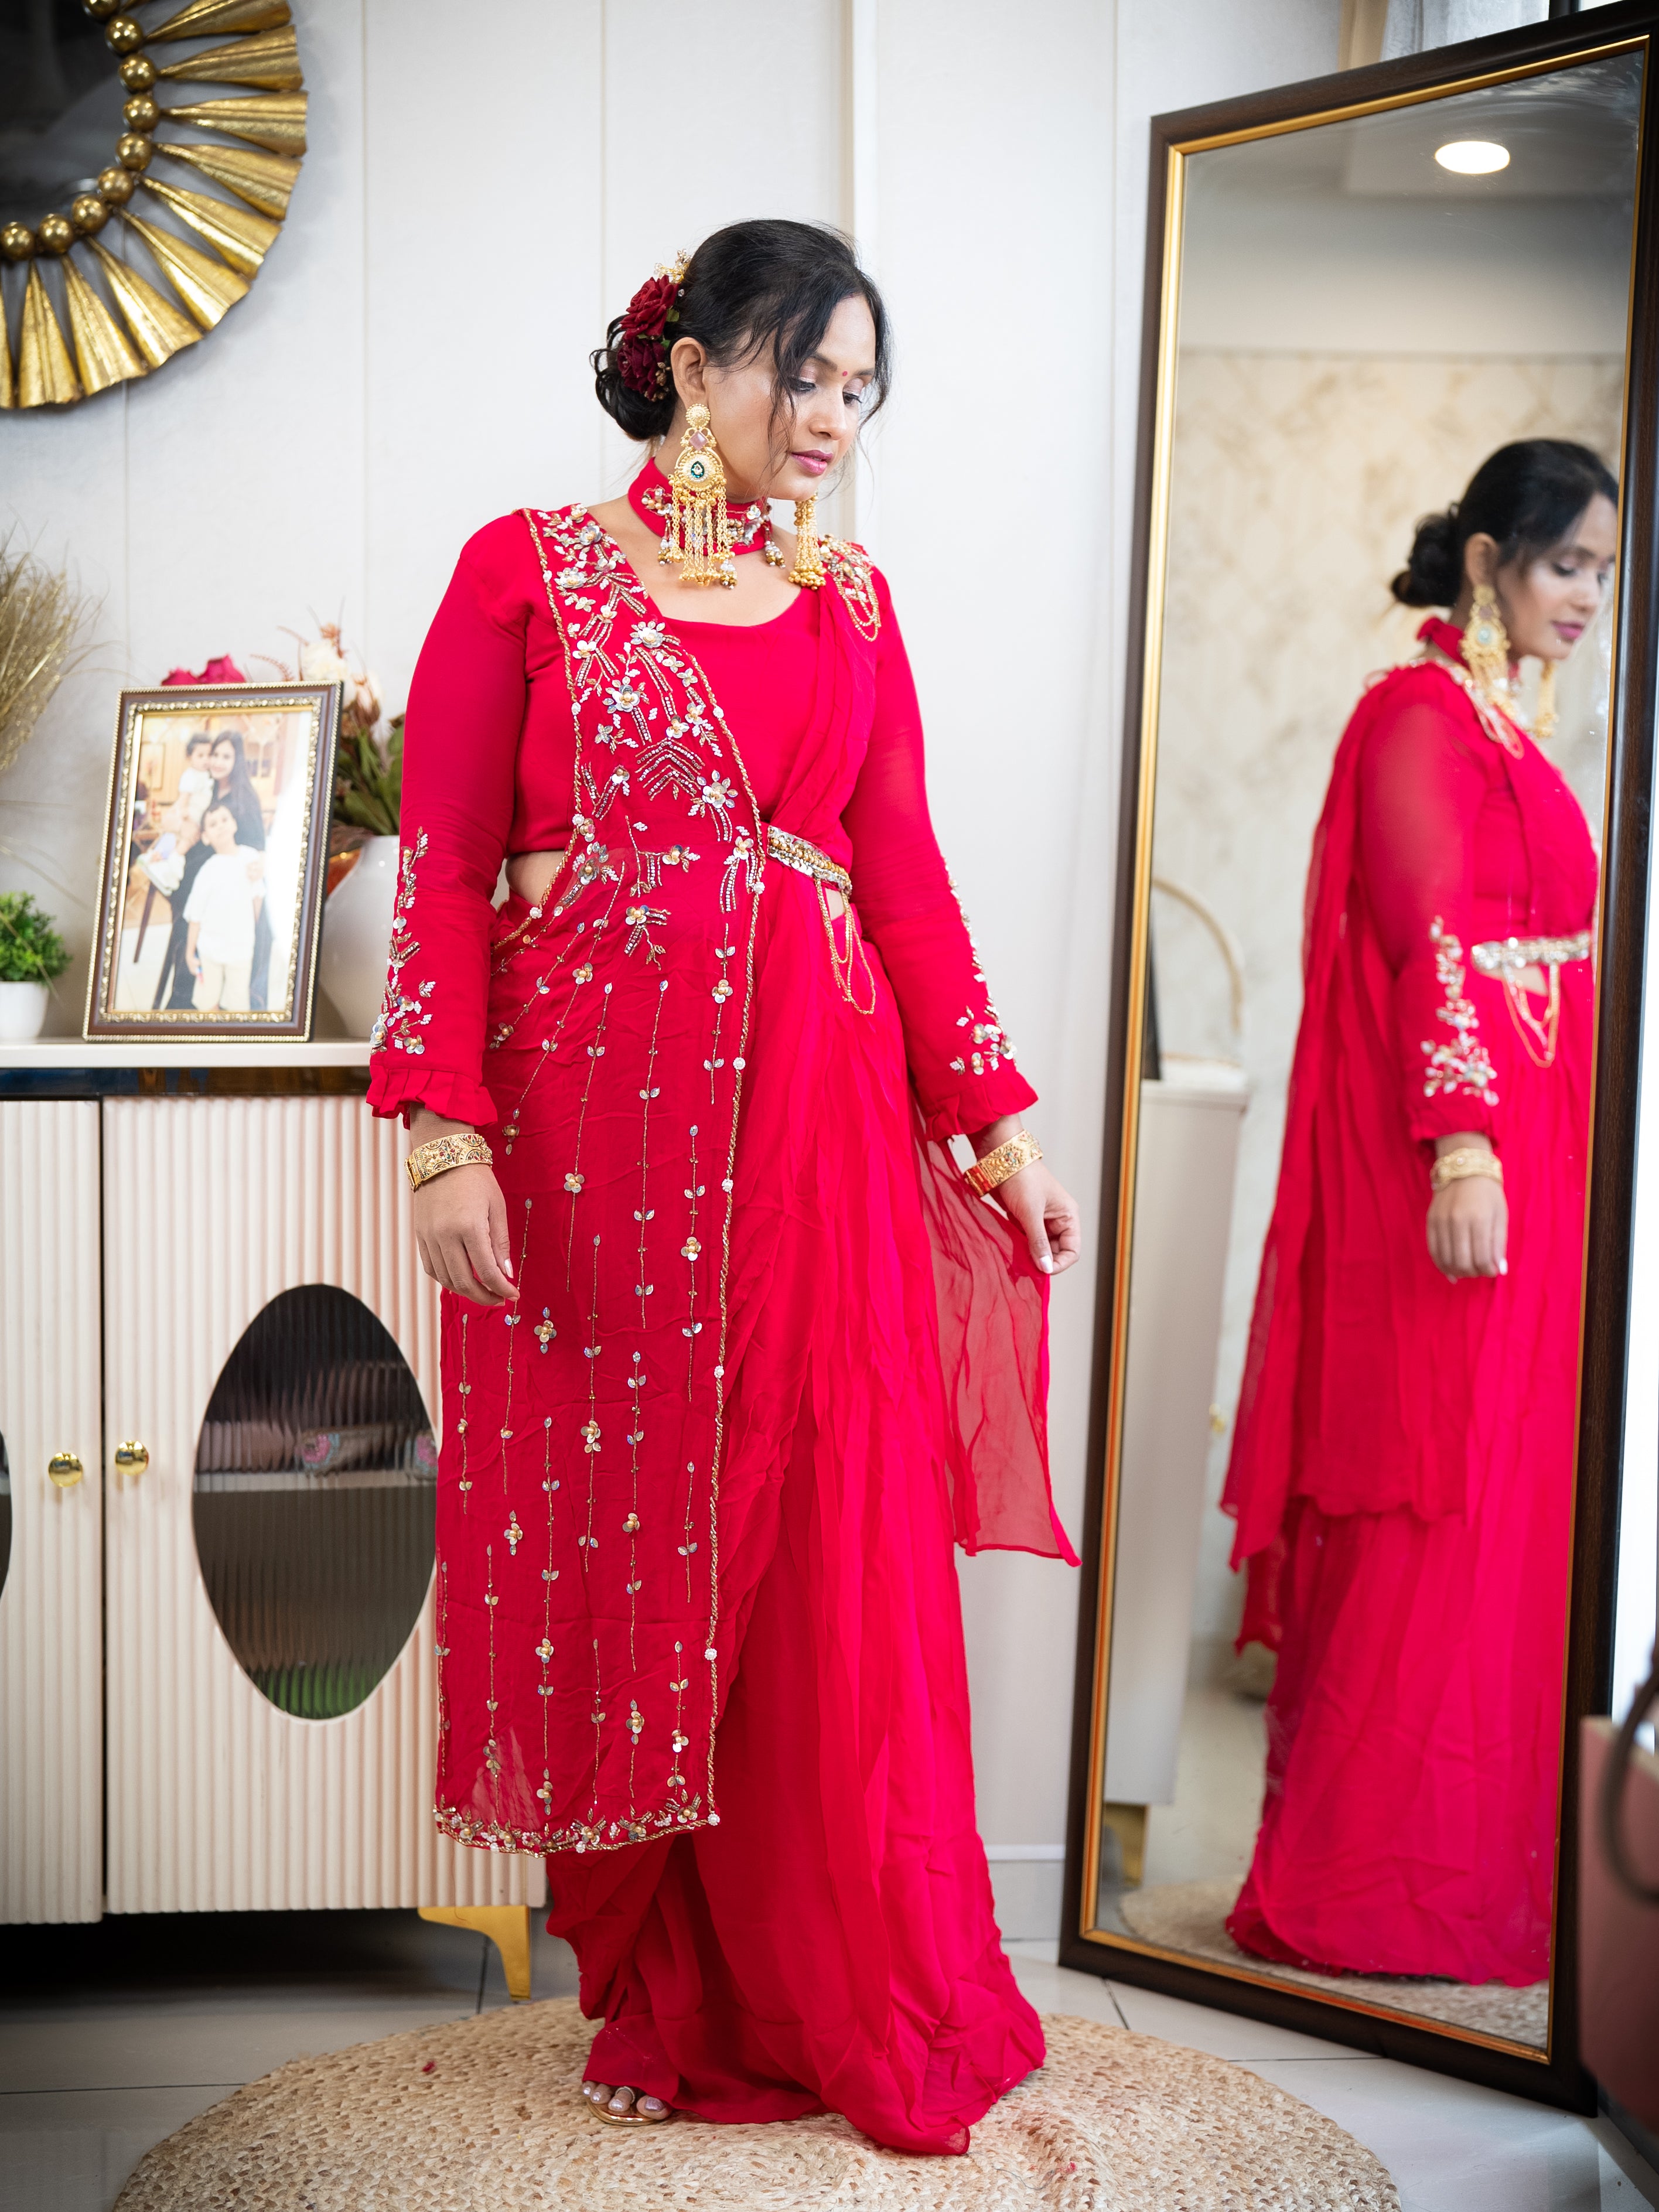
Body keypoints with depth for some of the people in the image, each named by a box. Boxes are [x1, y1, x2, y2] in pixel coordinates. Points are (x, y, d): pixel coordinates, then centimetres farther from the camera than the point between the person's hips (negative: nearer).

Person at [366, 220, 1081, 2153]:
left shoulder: (852, 602, 13)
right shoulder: (529, 571, 3)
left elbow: (906, 874, 10)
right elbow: (441, 869, -3)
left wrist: (995, 1122, 3)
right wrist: (447, 1136, -12)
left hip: (818, 1119, 3)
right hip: (591, 1107, -2)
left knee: (835, 1560, 1)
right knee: (616, 1539, 5)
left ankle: (831, 2003, 15)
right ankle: (659, 1997, 21)